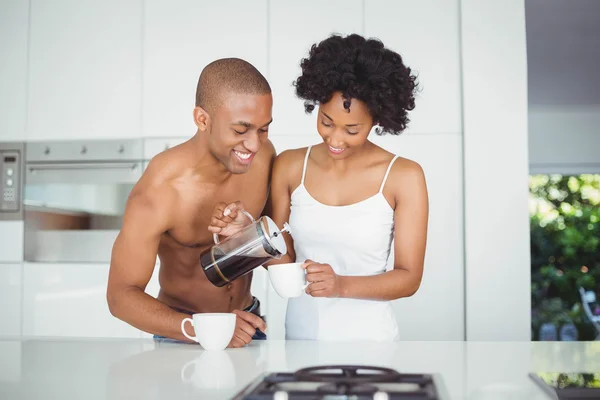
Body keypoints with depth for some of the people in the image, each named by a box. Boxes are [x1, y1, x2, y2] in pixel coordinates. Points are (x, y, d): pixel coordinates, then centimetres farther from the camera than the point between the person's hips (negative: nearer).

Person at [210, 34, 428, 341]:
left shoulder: (404, 177, -6)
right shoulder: (289, 166, 0)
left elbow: (409, 277, -5)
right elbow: (283, 256, 6)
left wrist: (342, 285, -19)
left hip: (367, 338, -2)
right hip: (300, 333, 2)